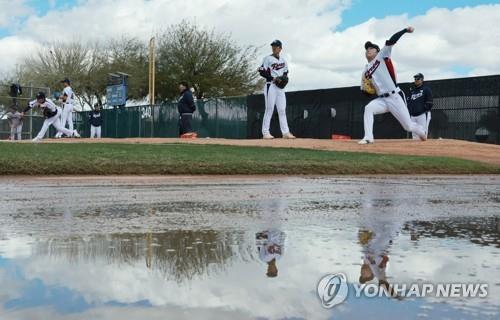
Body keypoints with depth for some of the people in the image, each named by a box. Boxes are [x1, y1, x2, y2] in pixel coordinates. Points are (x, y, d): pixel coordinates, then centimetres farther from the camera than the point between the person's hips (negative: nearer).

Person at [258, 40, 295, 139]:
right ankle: (265, 133, -4)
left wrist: (284, 79, 1)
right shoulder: (268, 59, -3)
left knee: (282, 110, 5)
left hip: (280, 87, 6)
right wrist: (273, 78, -17)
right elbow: (262, 71, -8)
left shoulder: (283, 60, 14)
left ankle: (285, 132, 6)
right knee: (269, 109, -7)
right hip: (270, 85, -6)